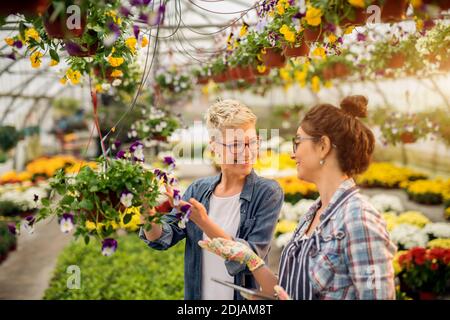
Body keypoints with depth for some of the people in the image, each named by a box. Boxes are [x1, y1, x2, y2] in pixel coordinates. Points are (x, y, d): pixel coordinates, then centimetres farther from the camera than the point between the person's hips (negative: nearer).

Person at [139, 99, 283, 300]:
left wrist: (204, 223, -31)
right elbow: (163, 238, -8)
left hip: (246, 295, -3)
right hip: (198, 294, 3)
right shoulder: (198, 189, -1)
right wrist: (149, 214, -28)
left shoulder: (268, 192, -12)